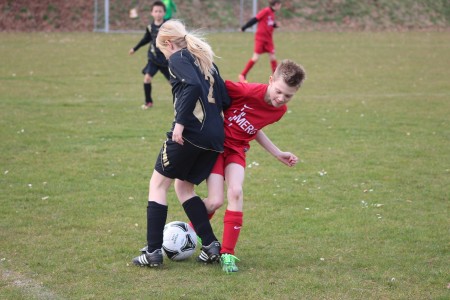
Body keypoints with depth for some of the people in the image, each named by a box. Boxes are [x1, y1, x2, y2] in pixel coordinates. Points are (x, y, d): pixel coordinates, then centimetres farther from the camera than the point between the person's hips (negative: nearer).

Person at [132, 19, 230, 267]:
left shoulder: (178, 58, 0)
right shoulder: (205, 61, 23)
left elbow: (193, 86, -20)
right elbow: (225, 99, 15)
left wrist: (180, 122, -20)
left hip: (190, 133, -7)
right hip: (215, 138, 7)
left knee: (158, 184, 6)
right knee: (183, 186, 21)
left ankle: (153, 251, 1)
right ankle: (210, 246, 11)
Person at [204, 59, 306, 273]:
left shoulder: (280, 110, -4)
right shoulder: (249, 91, -26)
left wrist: (278, 154, 14)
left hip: (236, 149, 4)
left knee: (236, 192, -20)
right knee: (216, 201, -13)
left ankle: (227, 253, -13)